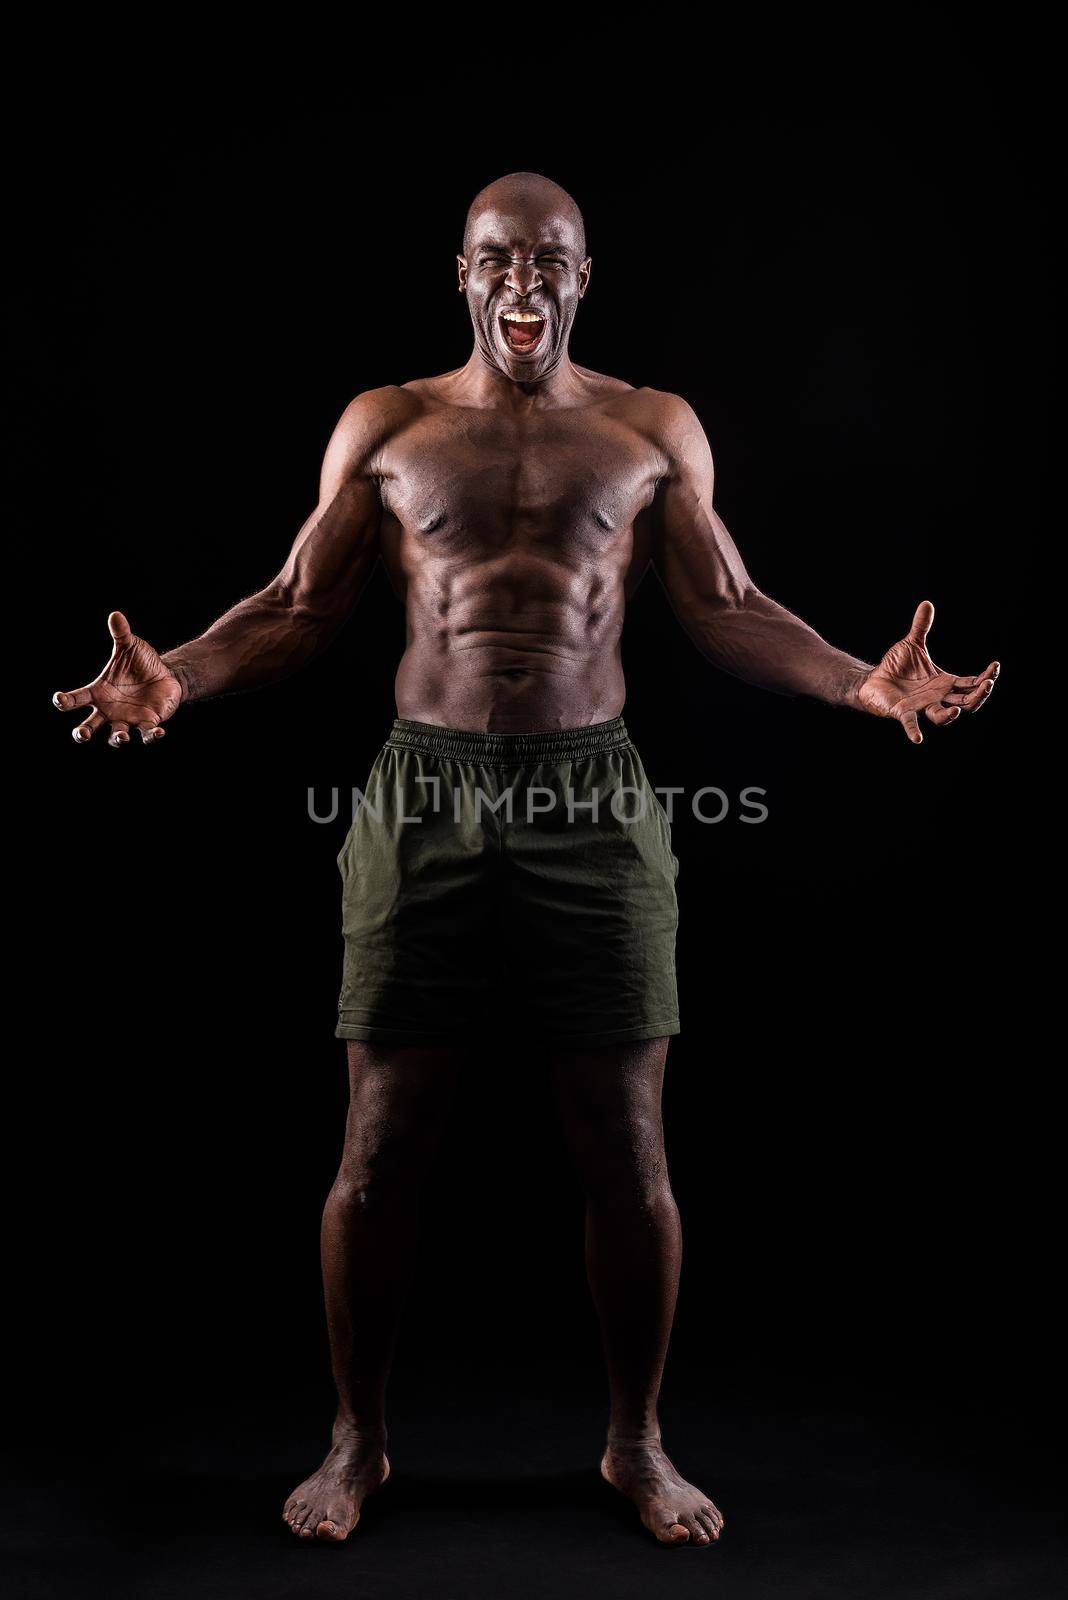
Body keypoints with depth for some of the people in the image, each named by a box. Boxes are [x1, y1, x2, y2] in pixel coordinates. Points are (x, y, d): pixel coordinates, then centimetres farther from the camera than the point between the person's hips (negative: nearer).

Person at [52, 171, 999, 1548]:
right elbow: (298, 607, 9)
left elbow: (727, 612, 8)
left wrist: (864, 681, -7)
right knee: (381, 1145, 4)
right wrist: (174, 676, -8)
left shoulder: (655, 431, 12)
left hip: (594, 800, 0)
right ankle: (358, 1439, 26)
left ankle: (636, 1443, 26)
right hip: (426, 792, 0)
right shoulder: (383, 426, 12)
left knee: (624, 1148, 3)